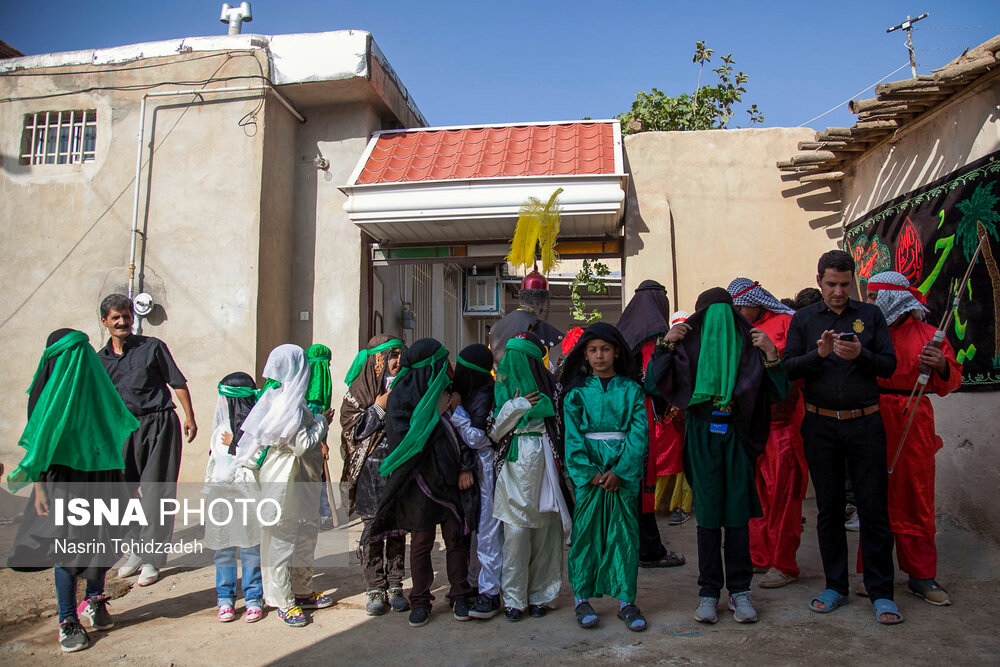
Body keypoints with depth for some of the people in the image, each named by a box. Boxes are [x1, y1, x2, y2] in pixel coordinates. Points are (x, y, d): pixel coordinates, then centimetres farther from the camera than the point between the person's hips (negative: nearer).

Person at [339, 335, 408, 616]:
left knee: (398, 528, 6)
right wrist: (379, 408, -12)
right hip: (371, 468, -2)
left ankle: (395, 587, 16)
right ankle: (375, 590, 12)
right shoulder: (361, 388, 2)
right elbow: (350, 428, -5)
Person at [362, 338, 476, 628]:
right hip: (420, 481, -3)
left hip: (451, 479, 4)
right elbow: (404, 438, -15)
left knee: (456, 537, 5)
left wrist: (466, 468, -2)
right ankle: (420, 601, 18)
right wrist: (435, 414, -16)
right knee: (421, 542, 4)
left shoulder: (447, 391, 8)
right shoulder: (401, 396, -6)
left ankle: (460, 596, 19)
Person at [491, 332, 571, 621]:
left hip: (544, 467, 1)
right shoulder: (504, 389, 8)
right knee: (516, 532, -3)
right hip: (514, 469, 0)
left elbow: (563, 428, 9)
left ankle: (540, 595, 17)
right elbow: (494, 434, 5)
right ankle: (513, 598, 8)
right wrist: (514, 408, -8)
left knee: (544, 529, 3)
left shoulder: (550, 386, 7)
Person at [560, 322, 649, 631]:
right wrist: (589, 472, -13)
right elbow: (572, 436, -2)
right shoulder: (576, 392, 4)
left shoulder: (631, 389, 5)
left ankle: (626, 600, 15)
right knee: (586, 531, 2)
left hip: (624, 471, 1)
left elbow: (639, 432, -3)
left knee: (625, 533, 4)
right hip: (588, 471, 0)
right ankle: (582, 598, 15)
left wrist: (620, 471, -13)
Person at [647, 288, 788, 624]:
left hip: (737, 434, 1)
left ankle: (739, 589, 15)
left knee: (737, 513, 4)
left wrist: (770, 353, -10)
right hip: (702, 434, -1)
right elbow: (653, 385, -4)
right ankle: (709, 590, 12)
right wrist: (666, 344, -10)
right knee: (708, 514, 2)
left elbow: (778, 392, 3)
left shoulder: (749, 342, 6)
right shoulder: (688, 343, 4)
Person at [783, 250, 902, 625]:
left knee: (874, 508, 1)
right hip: (820, 425, 1)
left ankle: (881, 593, 12)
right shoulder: (803, 319, 7)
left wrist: (860, 355, -16)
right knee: (828, 509, 9)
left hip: (865, 424, 0)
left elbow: (889, 366, 3)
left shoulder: (870, 316, 7)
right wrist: (819, 354, -17)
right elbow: (788, 368, 0)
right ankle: (836, 586, 21)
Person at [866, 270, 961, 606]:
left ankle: (922, 576, 17)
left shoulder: (926, 334, 5)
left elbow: (950, 382, 5)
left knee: (916, 501, 4)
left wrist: (941, 365, -13)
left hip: (914, 425, 0)